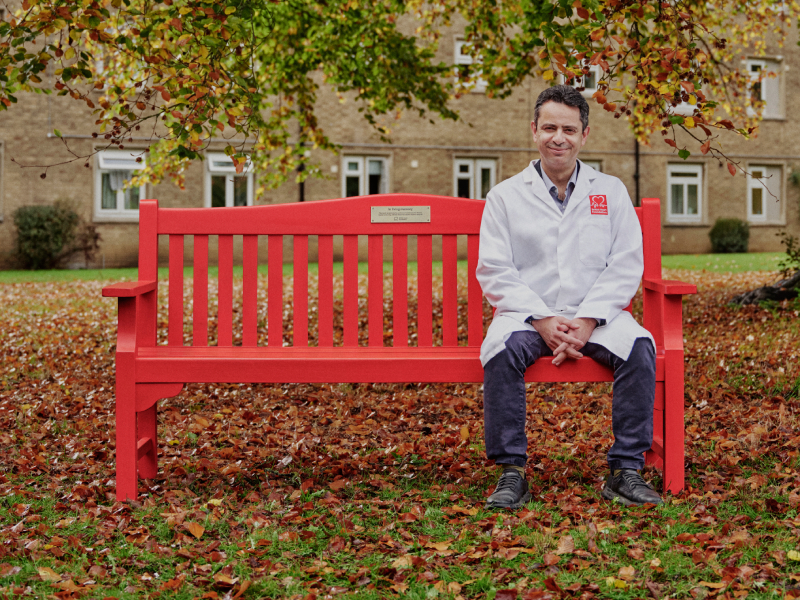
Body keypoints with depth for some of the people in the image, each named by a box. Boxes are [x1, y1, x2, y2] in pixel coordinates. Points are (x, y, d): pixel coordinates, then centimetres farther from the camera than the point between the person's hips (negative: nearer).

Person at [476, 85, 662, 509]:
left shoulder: (611, 191, 11)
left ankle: (626, 470, -17)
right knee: (502, 348, -32)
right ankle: (512, 471, -22)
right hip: (527, 314, -1)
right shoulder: (505, 196, 7)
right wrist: (542, 320, -15)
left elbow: (626, 267, 2)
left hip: (595, 315, 1)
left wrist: (586, 321, -13)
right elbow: (494, 272, -1)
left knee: (639, 346, -27)